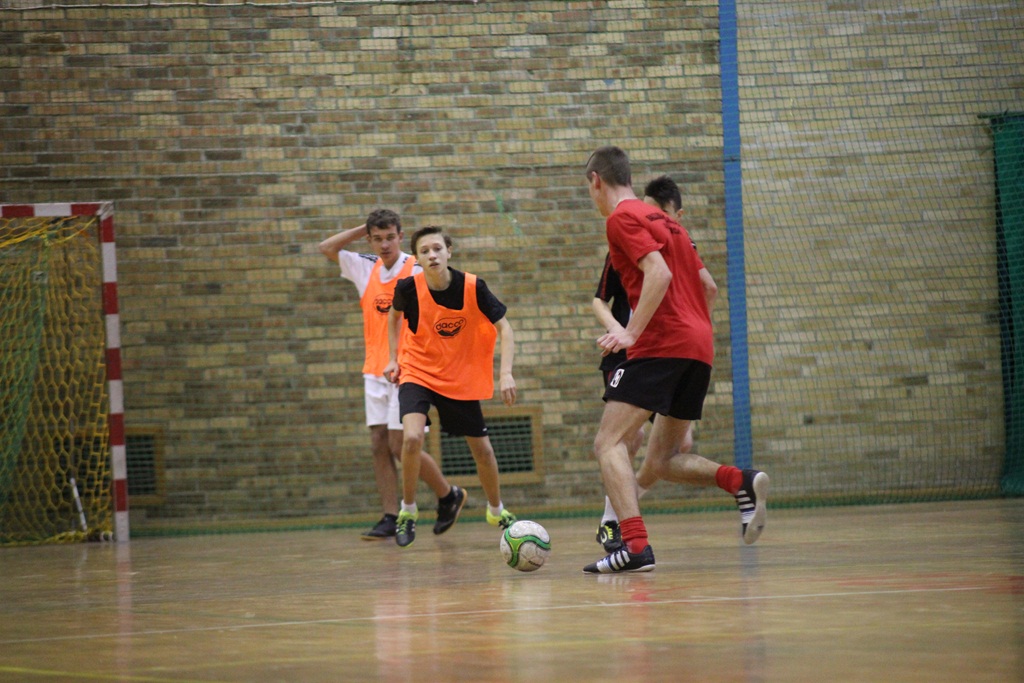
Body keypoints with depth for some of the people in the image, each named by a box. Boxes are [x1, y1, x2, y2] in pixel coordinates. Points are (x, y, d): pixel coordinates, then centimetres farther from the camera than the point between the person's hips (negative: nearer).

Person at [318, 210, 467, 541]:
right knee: (379, 445, 0)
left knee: (400, 445, -8)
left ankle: (449, 496, 13)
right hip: (375, 373, 6)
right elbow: (326, 248, 13)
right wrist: (364, 228, 4)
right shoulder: (366, 268, 8)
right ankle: (391, 519, 2)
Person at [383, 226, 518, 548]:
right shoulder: (409, 288, -17)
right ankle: (408, 510, -4)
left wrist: (506, 373, -20)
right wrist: (393, 358, 3)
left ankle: (496, 510, 36)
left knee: (482, 448, 10)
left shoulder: (473, 287, -18)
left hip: (460, 378, 1)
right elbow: (395, 315, 7)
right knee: (413, 437, -25)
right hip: (417, 373, -1)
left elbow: (503, 327, -10)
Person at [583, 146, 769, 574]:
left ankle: (635, 545, -28)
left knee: (609, 443, -11)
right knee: (661, 462, 13)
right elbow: (706, 284, 25)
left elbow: (660, 273, -17)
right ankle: (741, 482, -11)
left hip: (662, 345, -9)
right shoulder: (662, 220, 24)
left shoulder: (622, 218, -2)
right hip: (700, 346, 9)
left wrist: (632, 332, -21)